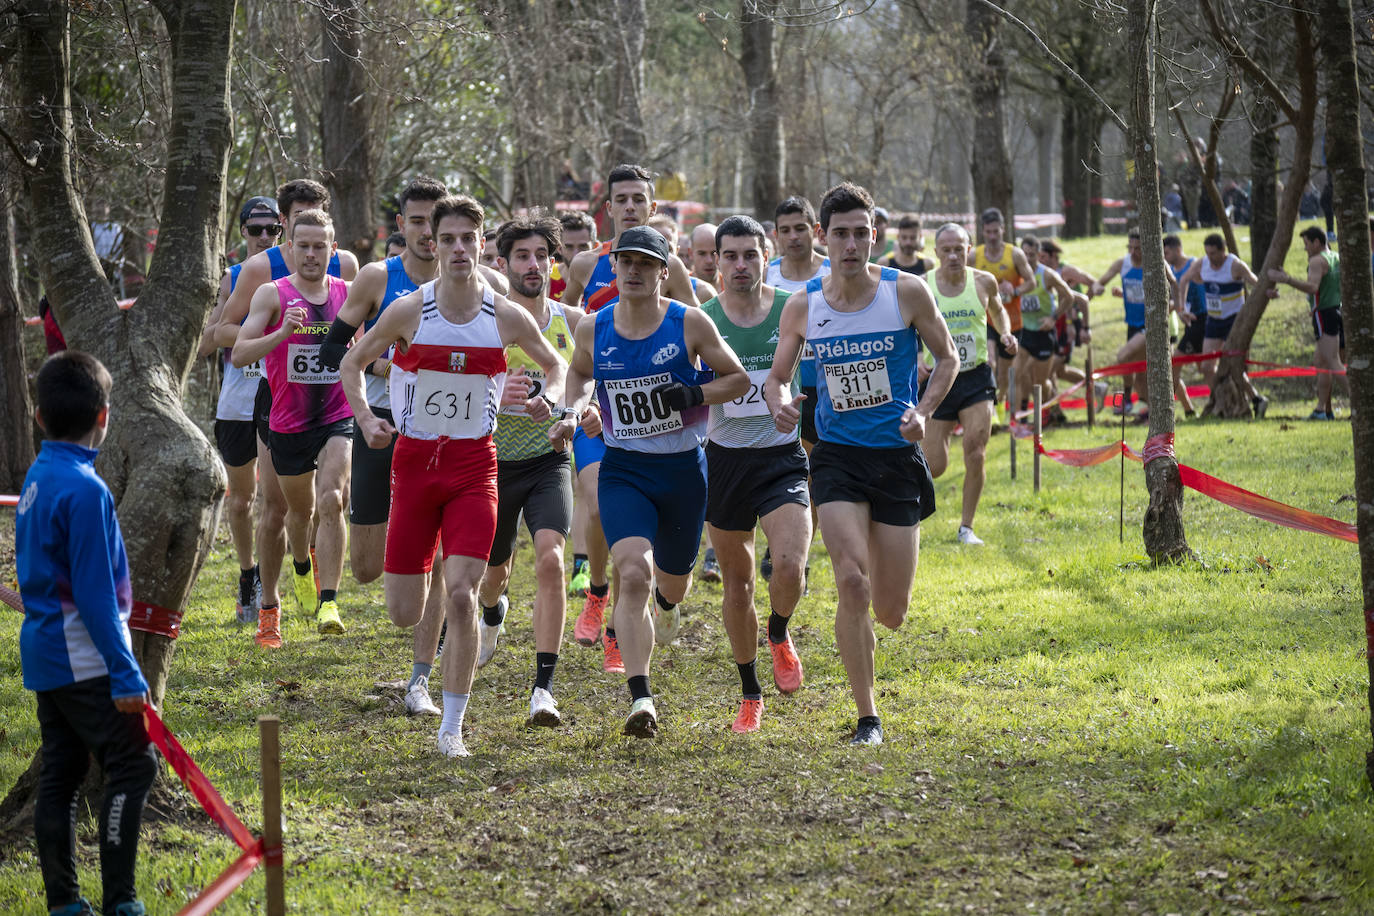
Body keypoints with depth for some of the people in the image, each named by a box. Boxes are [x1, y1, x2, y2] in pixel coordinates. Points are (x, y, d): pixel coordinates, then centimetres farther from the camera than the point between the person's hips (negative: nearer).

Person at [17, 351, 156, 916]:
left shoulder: (37, 478, 8)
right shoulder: (84, 489, -19)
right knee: (132, 764, -4)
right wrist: (125, 673, -19)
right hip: (83, 660, -9)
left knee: (60, 773, 11)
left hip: (44, 652, 9)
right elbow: (95, 593, -20)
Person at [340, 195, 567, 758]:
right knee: (403, 615, 2)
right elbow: (352, 363, 8)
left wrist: (548, 397, -6)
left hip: (474, 463, 0)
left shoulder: (507, 317, -3)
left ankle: (452, 727, -4)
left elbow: (554, 363, 15)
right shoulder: (409, 311, -6)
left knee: (461, 596, -15)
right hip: (414, 458, 0)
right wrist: (366, 420, -8)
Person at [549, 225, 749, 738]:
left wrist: (693, 395, -17)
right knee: (632, 574, -22)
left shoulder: (690, 324, -9)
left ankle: (666, 601, 59)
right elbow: (579, 372, 20)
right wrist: (573, 411, 1)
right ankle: (641, 700, -23)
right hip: (623, 470, 0)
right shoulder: (592, 331, -2)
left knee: (671, 583, 17)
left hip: (684, 469, 0)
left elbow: (738, 379, -1)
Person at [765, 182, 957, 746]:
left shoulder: (907, 292, -6)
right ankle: (867, 718, -10)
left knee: (890, 614, 2)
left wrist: (923, 411, -11)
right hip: (837, 457, 0)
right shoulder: (802, 307, -2)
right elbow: (777, 376, 10)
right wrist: (779, 406, -13)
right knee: (851, 582, -20)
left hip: (898, 456, 0)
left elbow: (947, 357, 6)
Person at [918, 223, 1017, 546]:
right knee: (934, 466, -2)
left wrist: (1006, 334, 2)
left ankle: (966, 527, 3)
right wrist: (914, 361, -20)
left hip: (976, 378, 1)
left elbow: (997, 310, 22)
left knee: (975, 455, -12)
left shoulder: (984, 282, 0)